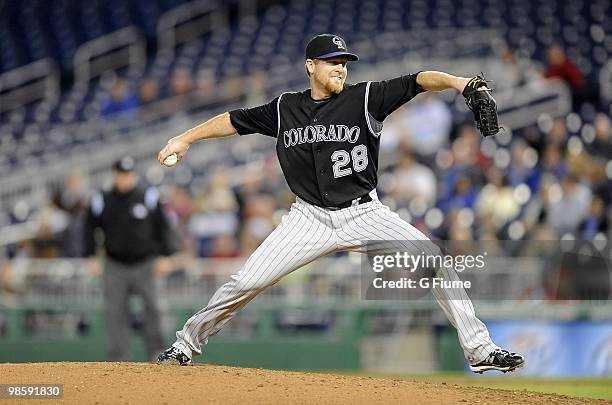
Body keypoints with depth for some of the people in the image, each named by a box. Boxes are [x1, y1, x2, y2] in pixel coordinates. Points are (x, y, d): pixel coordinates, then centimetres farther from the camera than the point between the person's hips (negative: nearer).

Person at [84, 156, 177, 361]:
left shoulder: (149, 197, 1)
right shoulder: (101, 201, 3)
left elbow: (163, 227, 7)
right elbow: (89, 228, 14)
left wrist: (165, 255, 0)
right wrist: (91, 257, 6)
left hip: (144, 265, -1)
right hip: (115, 268, 1)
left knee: (152, 306, -12)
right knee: (114, 313, -1)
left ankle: (156, 353, 0)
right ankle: (118, 361, 4)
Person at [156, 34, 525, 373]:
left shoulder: (365, 98, -3)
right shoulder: (284, 109, 6)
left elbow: (418, 81, -15)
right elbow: (235, 121, 18)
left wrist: (457, 82, -33)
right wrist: (185, 139, 13)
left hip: (365, 215, -1)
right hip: (310, 218, 1)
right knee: (247, 282, -6)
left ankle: (480, 349, -10)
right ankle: (187, 343, 15)